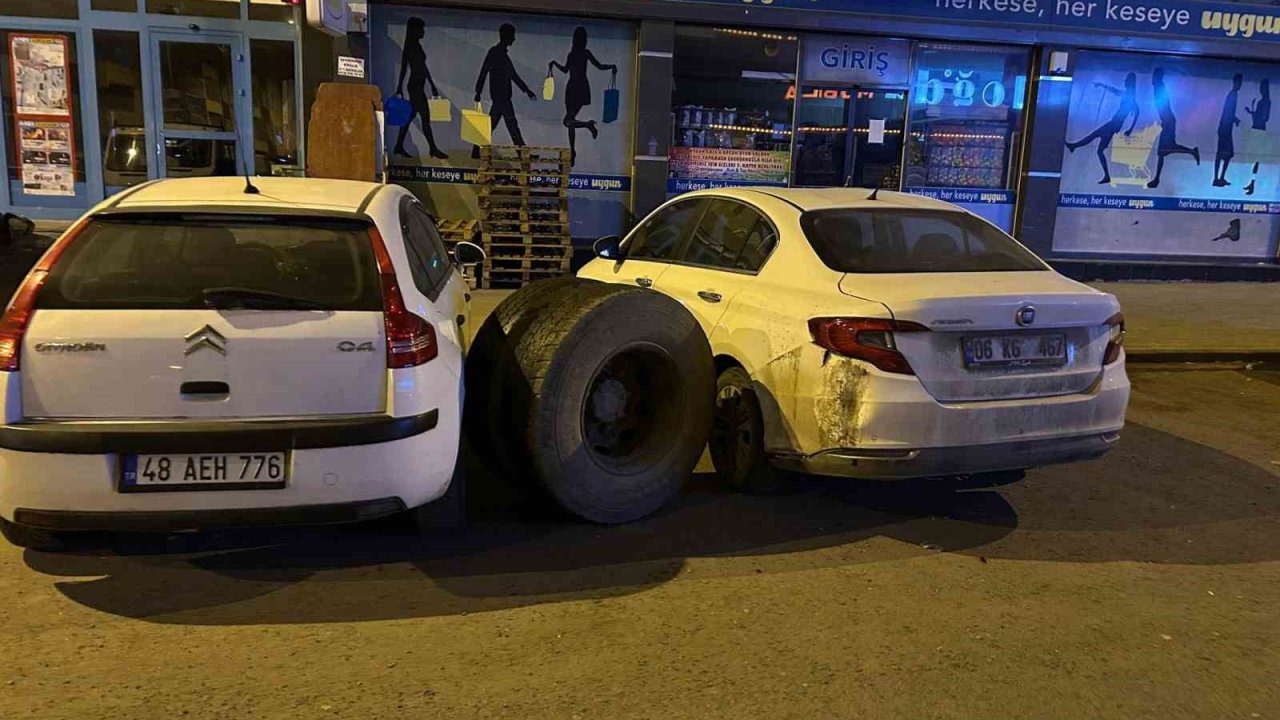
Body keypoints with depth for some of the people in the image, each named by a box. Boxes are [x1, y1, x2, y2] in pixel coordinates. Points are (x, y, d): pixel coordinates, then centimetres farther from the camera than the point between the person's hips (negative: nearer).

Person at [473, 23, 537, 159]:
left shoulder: (503, 53, 20)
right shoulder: (494, 52, -8)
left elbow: (513, 75, 25)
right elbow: (484, 72, -12)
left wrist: (526, 90, 26)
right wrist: (479, 92, -16)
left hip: (503, 95, 9)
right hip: (500, 95, -9)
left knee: (492, 123, 8)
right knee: (511, 123, -6)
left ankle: (478, 150, 9)